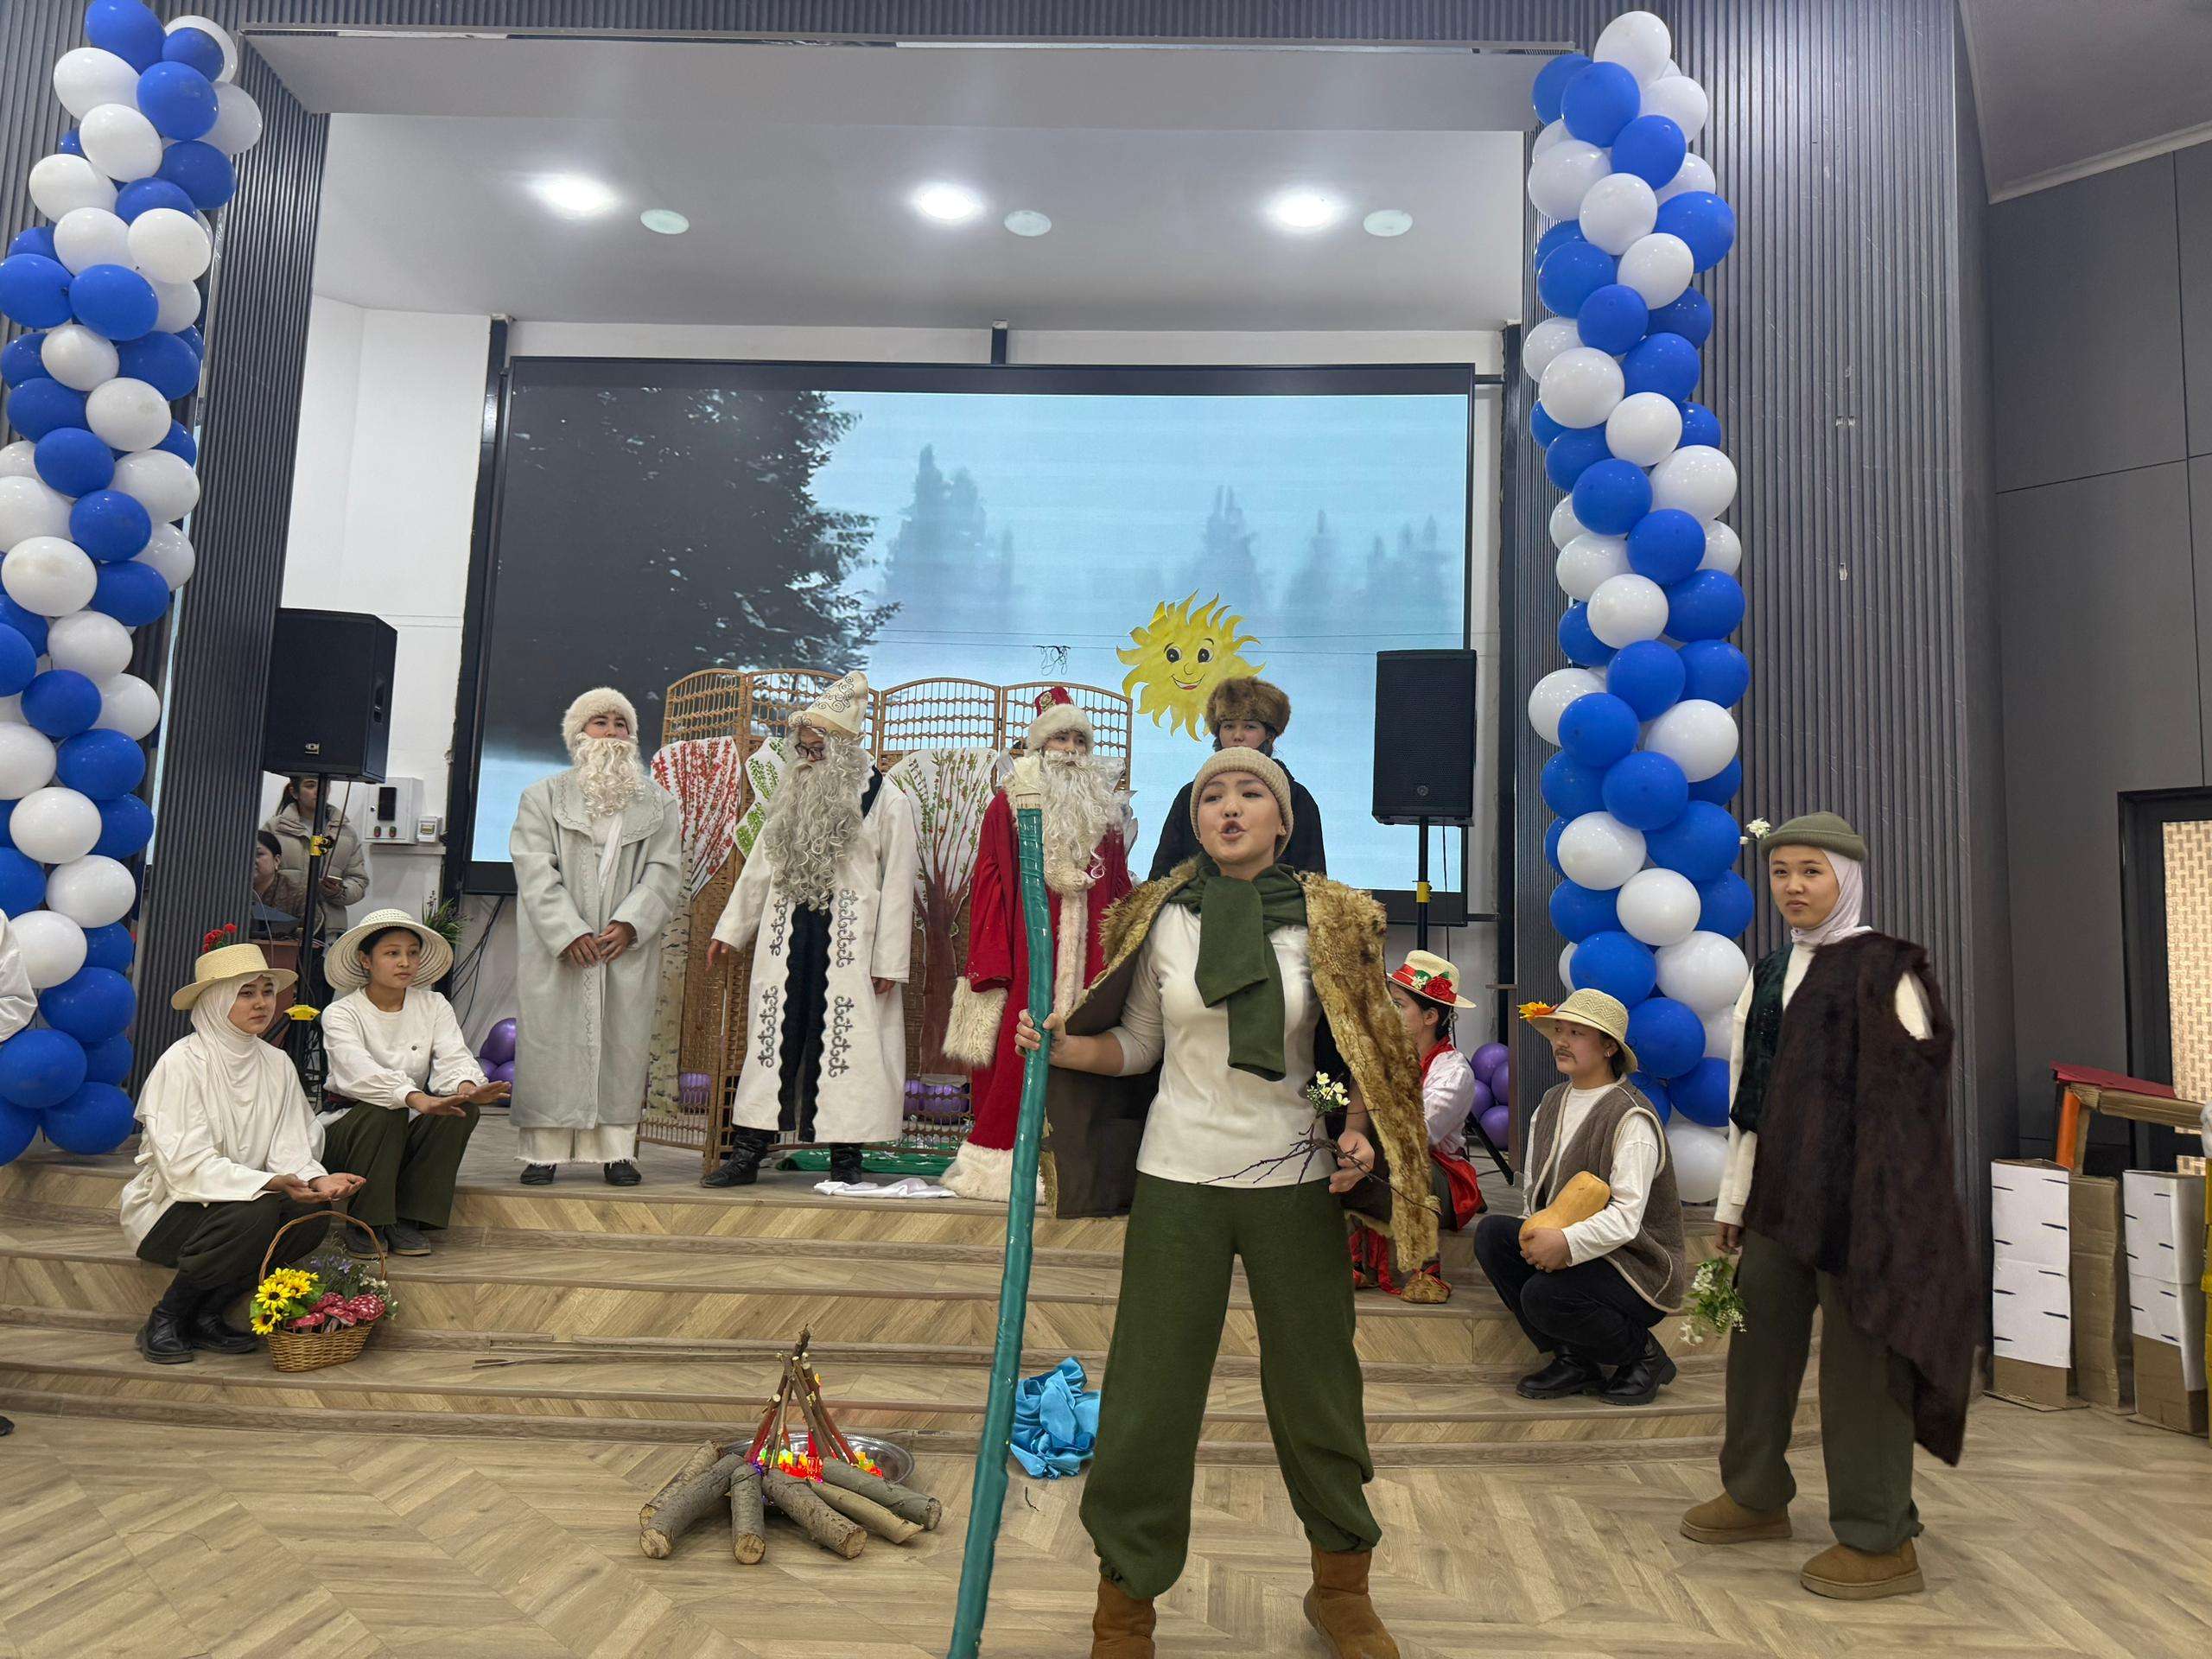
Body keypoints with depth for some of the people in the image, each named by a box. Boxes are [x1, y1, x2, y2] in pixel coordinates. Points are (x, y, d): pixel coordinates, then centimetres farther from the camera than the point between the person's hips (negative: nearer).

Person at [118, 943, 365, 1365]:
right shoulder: (182, 1062, -15)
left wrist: (317, 1180, -25)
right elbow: (187, 1162, -23)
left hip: (250, 1197, 6)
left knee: (313, 1212, -23)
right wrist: (270, 1183, -36)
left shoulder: (277, 1064, 4)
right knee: (256, 1214, -33)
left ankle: (206, 1316, -5)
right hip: (168, 1210, -5)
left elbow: (290, 1151, -2)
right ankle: (165, 1320, -10)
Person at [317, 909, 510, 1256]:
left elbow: (454, 1058, -14)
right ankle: (364, 1224, -17)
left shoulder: (434, 1006, 4)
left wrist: (467, 1086, -39)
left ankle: (407, 1220, -15)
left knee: (463, 1107, -25)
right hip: (347, 1121, -3)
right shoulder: (340, 1014, -9)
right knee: (384, 1112, -35)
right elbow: (360, 1072, -29)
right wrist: (414, 1097, -48)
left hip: (407, 1135, 4)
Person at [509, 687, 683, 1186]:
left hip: (628, 947, 1)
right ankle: (543, 1151, 5)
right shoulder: (543, 796, 9)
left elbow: (664, 871, 4)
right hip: (556, 948, -1)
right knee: (550, 1042, -2)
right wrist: (569, 932, -14)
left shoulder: (658, 804, 14)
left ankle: (616, 1150, 5)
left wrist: (629, 924, -12)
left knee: (623, 1044, -1)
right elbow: (535, 871, -2)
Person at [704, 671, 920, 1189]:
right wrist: (730, 929, 18)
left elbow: (897, 886, -5)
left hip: (848, 942, -5)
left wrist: (889, 961, -9)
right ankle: (747, 1151, 7)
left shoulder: (887, 802, -4)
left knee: (846, 1040, -3)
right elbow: (761, 866, 19)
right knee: (773, 1035, 4)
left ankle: (846, 1156, 5)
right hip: (786, 938, 5)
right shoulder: (793, 796, 14)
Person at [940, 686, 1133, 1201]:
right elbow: (990, 887, -1)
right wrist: (992, 963, -8)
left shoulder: (1104, 808, 15)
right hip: (1028, 944, -3)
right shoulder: (1010, 804, 5)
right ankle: (1008, 1161, 3)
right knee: (1021, 1050, -5)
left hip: (1089, 947, 3)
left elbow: (1119, 890, 14)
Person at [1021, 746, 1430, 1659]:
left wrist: (1357, 1134, -9)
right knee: (1151, 1396, 3)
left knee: (1316, 1389, 12)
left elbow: (1359, 1055, 7)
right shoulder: (1161, 920, 0)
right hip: (1179, 1180, 0)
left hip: (1295, 1183, 0)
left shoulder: (1329, 921, -1)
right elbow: (1138, 1046, 8)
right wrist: (1058, 1045, -8)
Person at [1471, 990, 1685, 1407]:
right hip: (1568, 1254, 8)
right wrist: (1536, 1237, -11)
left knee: (1544, 1295, -31)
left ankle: (1643, 1355, -1)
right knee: (1491, 1232, -14)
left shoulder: (1631, 1118, -16)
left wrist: (1567, 1243, -35)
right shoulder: (1549, 1107, 9)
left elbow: (1626, 1216, -24)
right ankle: (1573, 1358, -4)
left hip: (1637, 1268, -8)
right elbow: (1535, 1190, 10)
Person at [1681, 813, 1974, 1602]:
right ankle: (1757, 1495, 32)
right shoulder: (1768, 977, 12)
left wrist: (1891, 1213, -15)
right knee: (1759, 1344, 15)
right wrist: (1734, 1198, 14)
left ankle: (1880, 1540, 14)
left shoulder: (1884, 971, -8)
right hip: (1780, 1197, 7)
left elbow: (1912, 1099, -12)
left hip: (1854, 1198, -7)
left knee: (1860, 1356, 1)